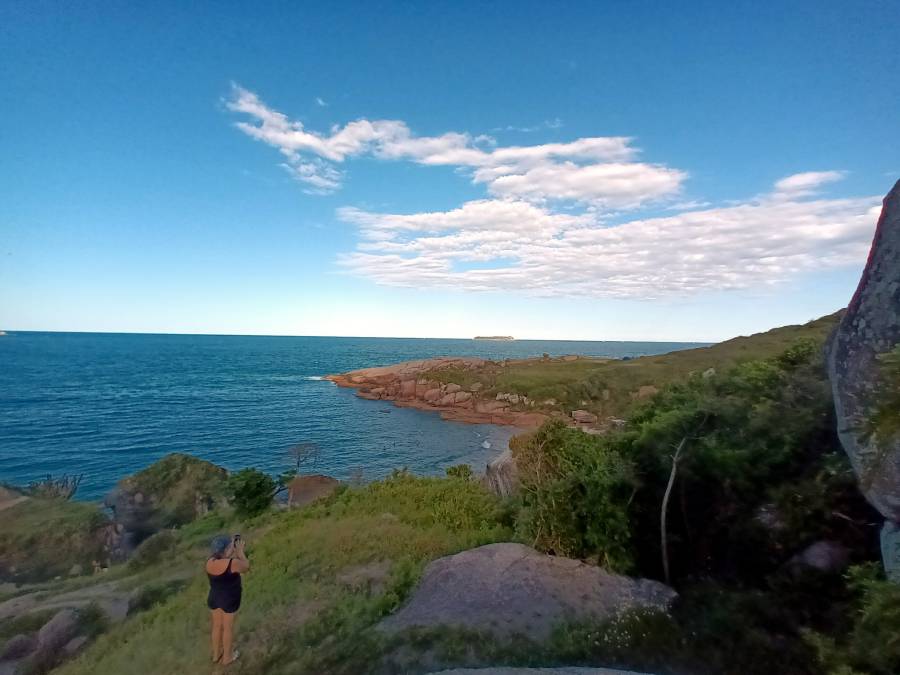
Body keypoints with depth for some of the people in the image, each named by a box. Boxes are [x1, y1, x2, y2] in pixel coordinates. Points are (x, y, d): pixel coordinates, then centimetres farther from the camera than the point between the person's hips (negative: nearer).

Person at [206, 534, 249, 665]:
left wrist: (233, 551, 0)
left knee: (217, 625, 24)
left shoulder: (210, 561, -12)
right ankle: (227, 657, 33)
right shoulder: (232, 563, -31)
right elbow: (246, 567, -11)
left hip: (214, 598, 5)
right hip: (229, 600, -5)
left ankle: (216, 654, 42)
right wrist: (240, 550, -6)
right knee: (228, 627, 15)